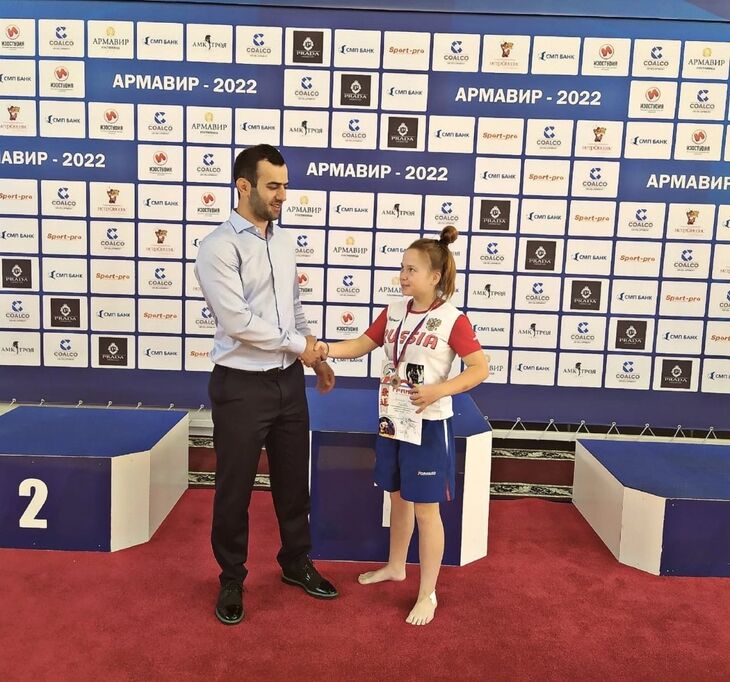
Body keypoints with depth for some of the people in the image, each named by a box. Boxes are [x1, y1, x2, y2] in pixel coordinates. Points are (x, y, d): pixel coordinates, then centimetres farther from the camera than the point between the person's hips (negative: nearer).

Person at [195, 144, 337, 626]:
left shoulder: (285, 241, 9)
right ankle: (232, 581, 31)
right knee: (234, 489, 9)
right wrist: (299, 345, -13)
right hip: (241, 386, -6)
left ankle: (296, 564, 39)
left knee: (294, 480, 18)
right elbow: (237, 321, -21)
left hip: (288, 381, 7)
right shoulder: (220, 246, -14)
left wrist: (316, 359, 10)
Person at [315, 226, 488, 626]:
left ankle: (428, 594, 20)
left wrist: (437, 391, -26)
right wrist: (328, 349, -8)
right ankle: (395, 566, 43)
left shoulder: (452, 320, -16)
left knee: (426, 508, 4)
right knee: (398, 497, 22)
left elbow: (480, 369, -15)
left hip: (429, 424, -6)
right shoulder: (394, 312, 3)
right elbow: (363, 344, 10)